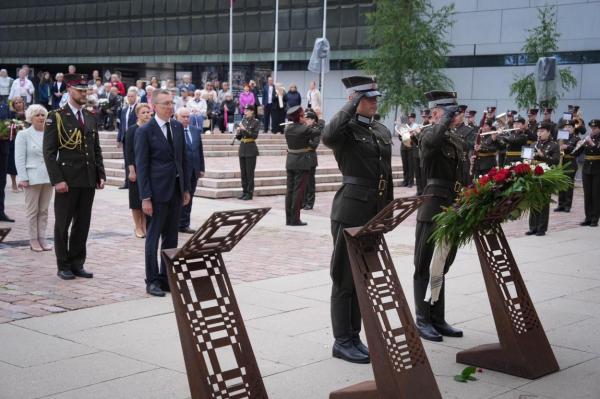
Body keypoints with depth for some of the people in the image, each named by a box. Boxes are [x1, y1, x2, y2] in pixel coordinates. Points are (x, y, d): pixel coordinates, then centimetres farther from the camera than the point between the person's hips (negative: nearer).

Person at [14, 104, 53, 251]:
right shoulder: (23, 135, -1)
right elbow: (20, 159, -5)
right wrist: (23, 178, -12)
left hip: (48, 177, 3)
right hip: (32, 177, -3)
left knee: (44, 210, 8)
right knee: (32, 210, 2)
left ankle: (42, 238, 15)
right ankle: (33, 239, 9)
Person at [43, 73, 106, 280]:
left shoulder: (90, 118, 14)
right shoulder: (56, 117, -4)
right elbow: (49, 152, -8)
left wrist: (101, 174, 6)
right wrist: (57, 179, -15)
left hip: (88, 180, 5)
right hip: (67, 180, -5)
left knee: (83, 224, 9)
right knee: (63, 224, 4)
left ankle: (77, 263, 18)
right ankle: (63, 266, 13)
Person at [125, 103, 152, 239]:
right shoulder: (132, 130, -6)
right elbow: (128, 152, -8)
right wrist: (131, 170, -15)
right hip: (136, 168, -4)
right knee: (137, 196, 3)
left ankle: (145, 226, 15)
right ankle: (138, 227, 11)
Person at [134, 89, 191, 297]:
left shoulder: (178, 127, 10)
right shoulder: (144, 131, -8)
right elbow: (141, 166, -10)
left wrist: (186, 188, 11)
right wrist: (145, 197, -14)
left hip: (176, 190, 6)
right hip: (157, 191, -6)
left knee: (171, 237, 10)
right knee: (153, 236, 2)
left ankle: (166, 278, 19)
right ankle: (152, 281, 10)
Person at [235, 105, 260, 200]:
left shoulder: (255, 122, -5)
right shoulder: (243, 121, 11)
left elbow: (255, 135, -14)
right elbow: (239, 137, 15)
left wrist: (245, 129, -21)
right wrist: (237, 132, -7)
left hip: (251, 150, -6)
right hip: (242, 149, 6)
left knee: (250, 172, -3)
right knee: (243, 172, 8)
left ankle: (250, 193, 1)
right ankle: (244, 191, 15)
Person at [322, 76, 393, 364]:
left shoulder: (382, 131, 14)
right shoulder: (347, 128, -8)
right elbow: (328, 136, -33)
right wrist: (352, 106, -23)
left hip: (375, 212, 8)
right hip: (351, 212, -7)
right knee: (345, 278, 0)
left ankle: (354, 337, 23)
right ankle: (342, 341, 8)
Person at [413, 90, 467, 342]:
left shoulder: (458, 141, 15)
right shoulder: (429, 135, -8)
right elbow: (434, 140, -35)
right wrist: (448, 121, -24)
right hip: (433, 209, -7)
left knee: (441, 268, 14)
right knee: (425, 269, 2)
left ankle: (438, 319, 22)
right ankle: (422, 321, 9)